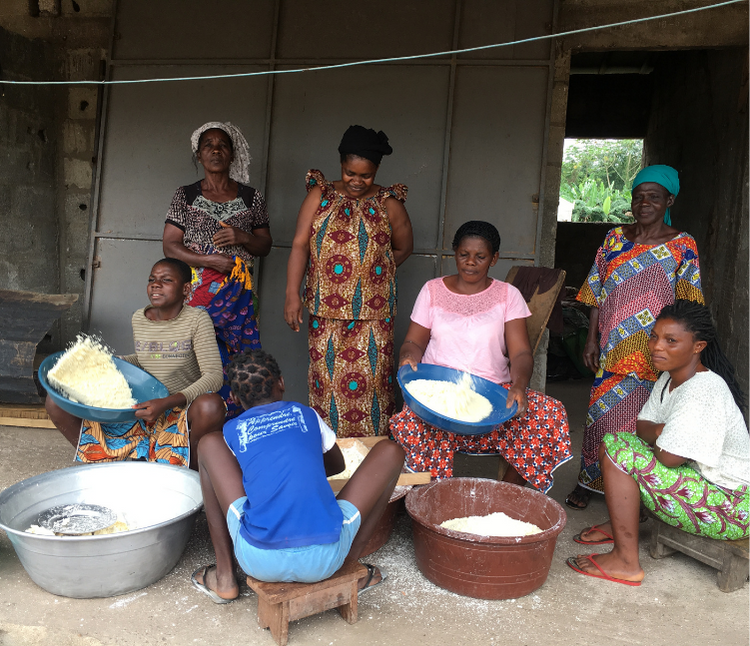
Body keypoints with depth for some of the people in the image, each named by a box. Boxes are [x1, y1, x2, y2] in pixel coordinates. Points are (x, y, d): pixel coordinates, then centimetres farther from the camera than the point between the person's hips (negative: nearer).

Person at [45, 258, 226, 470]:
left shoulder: (197, 320, -14)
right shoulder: (139, 318, 2)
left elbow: (214, 376, -22)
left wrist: (166, 403, -33)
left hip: (181, 409, -4)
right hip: (142, 405, 4)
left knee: (211, 407, -41)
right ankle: (97, 461, 12)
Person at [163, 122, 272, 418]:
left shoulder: (251, 197, 10)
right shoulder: (185, 196, 8)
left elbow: (265, 245, 12)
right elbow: (170, 246, 2)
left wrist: (243, 238, -9)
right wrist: (210, 260, -12)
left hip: (239, 293, 1)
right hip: (196, 292, -1)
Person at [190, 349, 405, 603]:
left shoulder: (232, 430, 15)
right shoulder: (306, 414, 17)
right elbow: (337, 465, 35)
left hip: (259, 561, 1)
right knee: (389, 451, 18)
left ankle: (224, 577, 23)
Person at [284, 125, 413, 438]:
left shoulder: (389, 204, 4)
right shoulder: (320, 196, 5)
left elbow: (403, 249, 14)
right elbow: (300, 245, 0)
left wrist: (372, 271, 3)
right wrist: (292, 294, -9)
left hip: (373, 312, -1)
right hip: (326, 310, 1)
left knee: (369, 380, -1)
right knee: (326, 379, 5)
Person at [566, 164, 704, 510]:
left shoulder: (682, 246, -1)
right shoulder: (615, 238, 6)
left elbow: (685, 305, -2)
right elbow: (598, 294, 7)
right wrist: (592, 339, 2)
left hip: (653, 353, -2)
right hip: (612, 348, 2)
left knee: (640, 418, 3)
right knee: (602, 410, 6)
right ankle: (588, 481, 20)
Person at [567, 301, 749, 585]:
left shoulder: (703, 391, -26)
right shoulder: (670, 377, 5)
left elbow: (669, 457, -29)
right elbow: (642, 425, 9)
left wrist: (656, 435, -7)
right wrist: (659, 432, -14)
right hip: (700, 477, 10)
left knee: (618, 449, -21)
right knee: (611, 441, 10)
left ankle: (626, 561, -15)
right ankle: (621, 525, 21)